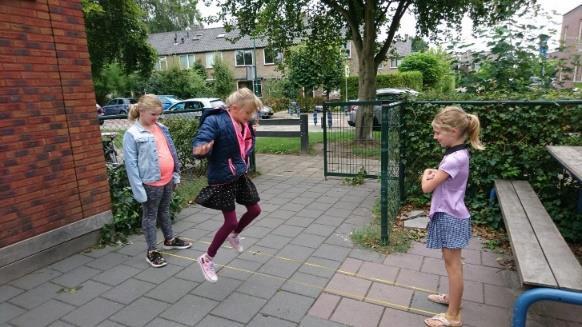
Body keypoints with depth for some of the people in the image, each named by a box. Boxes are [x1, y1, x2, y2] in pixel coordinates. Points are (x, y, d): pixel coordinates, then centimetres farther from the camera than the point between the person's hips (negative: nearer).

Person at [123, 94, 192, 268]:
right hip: (151, 182, -6)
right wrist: (138, 189, -19)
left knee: (165, 210, 23)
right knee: (150, 216, 9)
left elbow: (171, 152, 12)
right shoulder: (132, 134, -14)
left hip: (167, 180, 6)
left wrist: (176, 174, 11)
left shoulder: (161, 128, 6)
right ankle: (152, 251, 21)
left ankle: (170, 239, 40)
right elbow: (131, 163, -16)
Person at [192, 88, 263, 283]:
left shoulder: (244, 124, 3)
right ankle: (207, 259, 19)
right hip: (222, 180, -8)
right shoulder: (215, 121, -22)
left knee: (255, 210, 17)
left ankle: (234, 235, 47)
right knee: (231, 221, -3)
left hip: (240, 176, 8)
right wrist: (201, 150, -52)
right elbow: (199, 146, -33)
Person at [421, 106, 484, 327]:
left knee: (453, 264, 2)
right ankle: (452, 297, 41)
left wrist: (426, 174, -2)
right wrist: (433, 175, -11)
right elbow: (439, 182, 11)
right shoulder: (458, 154, 5)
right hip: (448, 215, 9)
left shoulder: (455, 159, -26)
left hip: (450, 218, -9)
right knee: (451, 262, 23)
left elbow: (427, 187, -23)